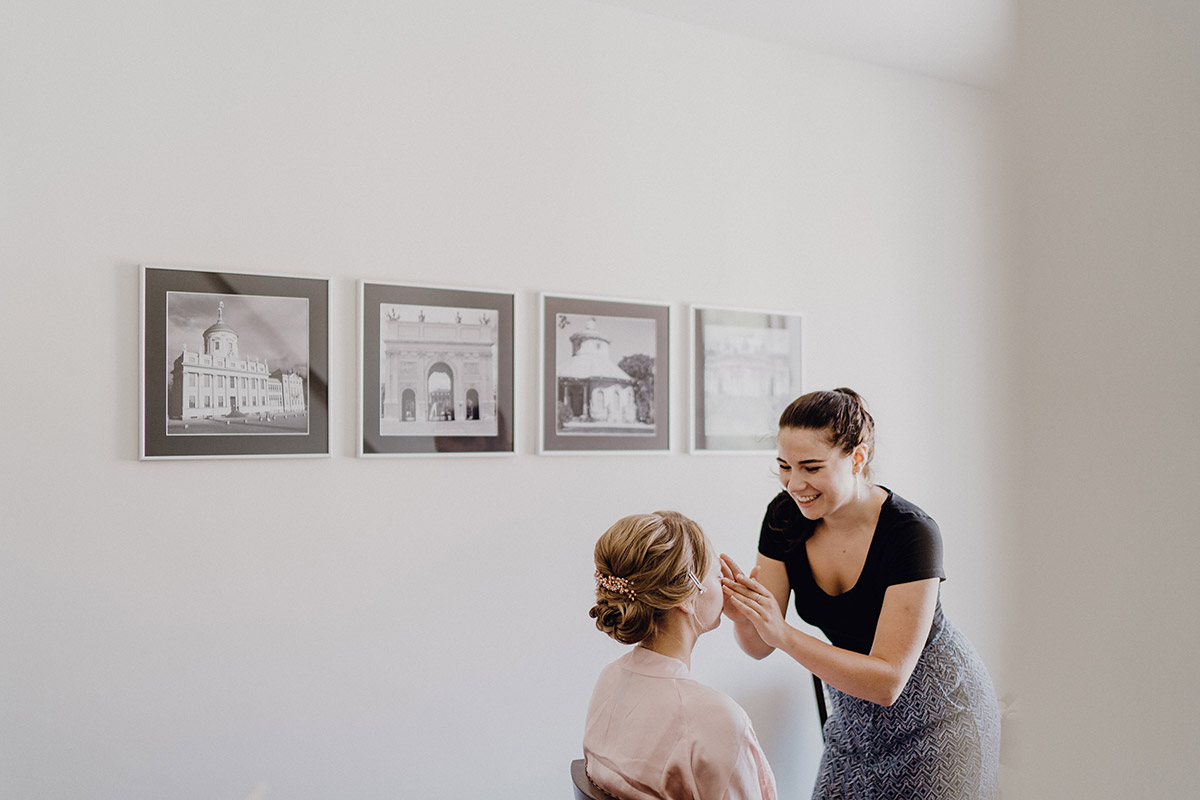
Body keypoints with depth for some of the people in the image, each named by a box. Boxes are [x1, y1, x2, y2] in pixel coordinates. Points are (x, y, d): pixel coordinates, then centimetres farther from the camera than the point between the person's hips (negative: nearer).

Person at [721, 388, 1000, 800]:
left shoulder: (912, 534, -30)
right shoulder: (785, 516, -15)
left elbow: (888, 681, -31)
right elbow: (760, 646, -11)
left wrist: (784, 634, -41)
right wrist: (742, 615, -33)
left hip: (935, 715, -4)